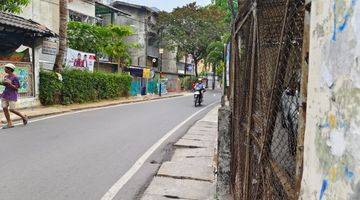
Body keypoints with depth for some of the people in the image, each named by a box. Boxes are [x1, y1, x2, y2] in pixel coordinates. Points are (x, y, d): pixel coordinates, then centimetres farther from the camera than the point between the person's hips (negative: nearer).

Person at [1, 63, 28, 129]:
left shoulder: (15, 77, -13)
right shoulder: (6, 76, 10)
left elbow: (16, 88, -13)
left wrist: (9, 83, -25)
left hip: (12, 95, -7)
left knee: (11, 109, -10)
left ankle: (24, 117, 12)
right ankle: (10, 124, 5)